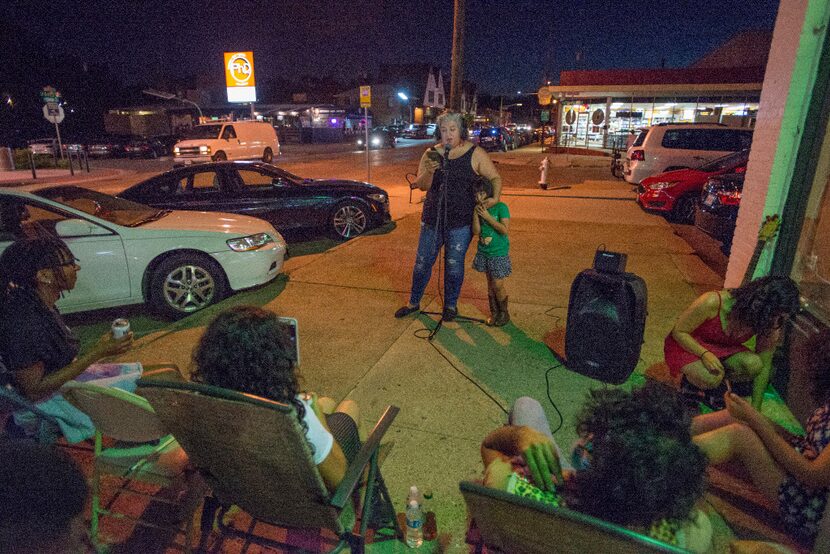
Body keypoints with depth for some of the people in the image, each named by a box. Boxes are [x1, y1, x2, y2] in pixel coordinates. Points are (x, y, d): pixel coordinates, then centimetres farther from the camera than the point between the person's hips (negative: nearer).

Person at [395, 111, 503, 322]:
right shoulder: (432, 154, 2)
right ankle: (413, 302, 29)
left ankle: (451, 305, 28)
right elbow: (422, 186, -2)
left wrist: (495, 197, -17)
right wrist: (429, 171, -23)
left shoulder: (475, 154, -4)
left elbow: (495, 178, 1)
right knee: (422, 263, 11)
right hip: (432, 219, 3)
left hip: (460, 223, -2)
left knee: (454, 265, 8)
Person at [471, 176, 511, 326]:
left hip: (499, 253, -5)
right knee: (490, 283, 13)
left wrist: (488, 217, -22)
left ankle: (504, 313, 19)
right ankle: (494, 313, 26)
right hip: (483, 252, 5)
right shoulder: (478, 209, 1)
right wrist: (475, 214, -16)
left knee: (498, 285, -2)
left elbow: (505, 230, -20)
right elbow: (476, 231, -6)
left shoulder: (500, 207, -13)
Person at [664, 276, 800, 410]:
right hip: (688, 345, -5)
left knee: (754, 364, -26)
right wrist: (704, 354, -36)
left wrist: (755, 410, -8)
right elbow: (679, 332, -20)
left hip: (723, 349, 5)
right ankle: (691, 381, 1)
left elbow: (764, 366, -8)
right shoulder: (713, 302, -33)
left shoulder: (771, 327, -17)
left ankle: (718, 384, 1)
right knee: (711, 378, -34)